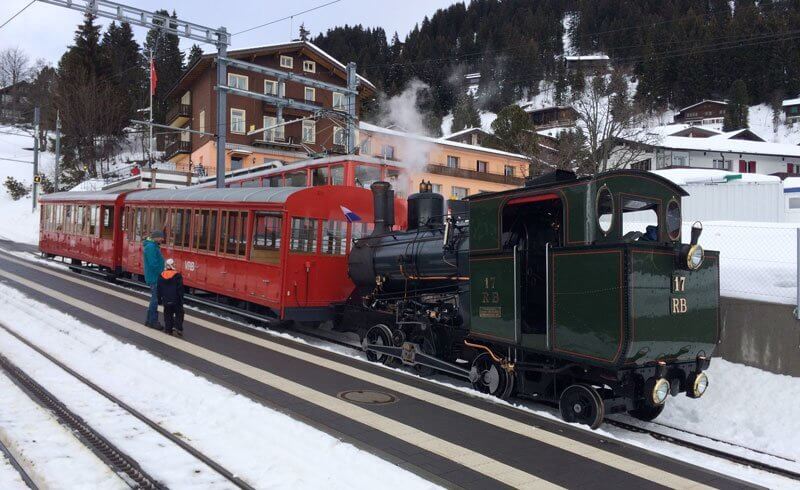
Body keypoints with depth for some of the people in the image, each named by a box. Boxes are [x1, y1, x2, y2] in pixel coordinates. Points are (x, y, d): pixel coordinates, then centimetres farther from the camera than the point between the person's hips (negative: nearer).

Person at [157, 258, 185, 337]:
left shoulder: (161, 276, 3)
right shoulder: (177, 276, -11)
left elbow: (159, 290, 9)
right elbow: (180, 290, -10)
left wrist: (159, 300, 19)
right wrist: (181, 300, -2)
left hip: (166, 301, 4)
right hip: (176, 301, -4)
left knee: (168, 315, 18)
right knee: (179, 314, 9)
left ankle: (168, 329, 14)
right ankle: (178, 329, -4)